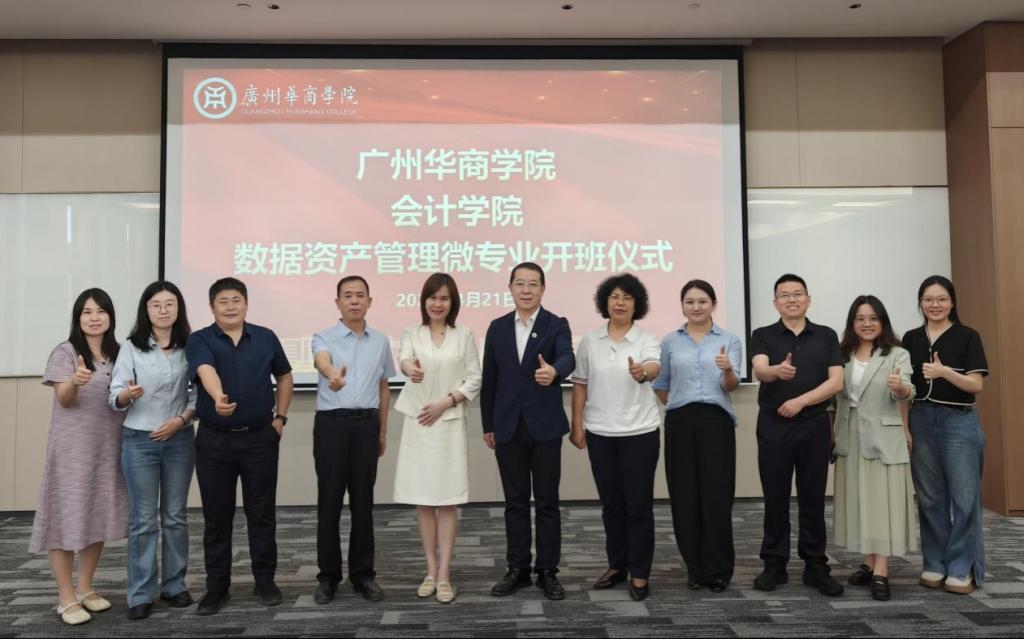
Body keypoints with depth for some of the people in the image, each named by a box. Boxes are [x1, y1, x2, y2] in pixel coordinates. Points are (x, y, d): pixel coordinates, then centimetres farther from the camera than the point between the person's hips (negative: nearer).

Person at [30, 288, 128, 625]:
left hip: (108, 448, 5)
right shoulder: (65, 352, -5)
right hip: (72, 450, -5)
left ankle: (85, 588, 23)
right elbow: (64, 400, -15)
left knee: (98, 518, 10)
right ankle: (66, 598, 7)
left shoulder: (118, 354, 9)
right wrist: (75, 382, -35)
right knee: (68, 517, -1)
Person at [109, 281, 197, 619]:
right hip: (139, 440, -2)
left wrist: (180, 420, -12)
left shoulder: (190, 347, 0)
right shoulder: (131, 348, -3)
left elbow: (197, 394, 3)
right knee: (143, 520, 2)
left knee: (176, 517, 10)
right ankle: (140, 594, 12)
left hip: (179, 440, 2)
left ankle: (174, 585, 22)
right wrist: (128, 394, -28)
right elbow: (115, 399, -6)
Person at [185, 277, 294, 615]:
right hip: (214, 441, -1)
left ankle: (265, 580, 21)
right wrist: (218, 397, -46)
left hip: (260, 438, 1)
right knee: (216, 516, 7)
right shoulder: (199, 340, -4)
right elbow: (206, 371, -26)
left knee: (262, 513, 8)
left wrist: (281, 417, 8)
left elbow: (284, 376, 17)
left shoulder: (266, 338, 4)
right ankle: (217, 587, 20)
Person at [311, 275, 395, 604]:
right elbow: (321, 361, -27)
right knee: (329, 501, 3)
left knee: (363, 501, 7)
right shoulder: (324, 337, -2)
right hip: (332, 423, -2)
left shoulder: (380, 341, 9)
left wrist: (383, 431, 15)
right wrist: (332, 374, -51)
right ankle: (328, 575, 15)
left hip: (366, 423, 3)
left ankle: (363, 573, 18)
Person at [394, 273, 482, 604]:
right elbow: (405, 359, -19)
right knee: (423, 499, 7)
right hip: (418, 423, 1)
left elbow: (474, 380, 2)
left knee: (448, 500, 0)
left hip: (450, 423, -1)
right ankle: (431, 570, 18)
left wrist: (445, 402, -12)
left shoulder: (464, 335, 4)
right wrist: (411, 368, -44)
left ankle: (444, 573, 6)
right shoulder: (412, 333, 3)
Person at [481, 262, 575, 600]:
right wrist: (488, 425, 9)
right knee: (515, 501, 10)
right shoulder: (497, 327, 8)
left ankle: (547, 571, 16)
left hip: (545, 426, -2)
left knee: (547, 501, 5)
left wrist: (554, 371, -45)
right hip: (508, 427, 3)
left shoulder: (557, 325, -2)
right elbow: (489, 379, 10)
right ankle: (517, 569, 21)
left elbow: (567, 358, -21)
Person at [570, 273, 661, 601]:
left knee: (639, 505, 2)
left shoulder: (646, 339, -5)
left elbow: (654, 367, -26)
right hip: (600, 433, 3)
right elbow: (580, 384, 7)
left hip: (640, 432, -3)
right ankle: (617, 565, 27)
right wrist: (577, 424, 4)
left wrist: (642, 371, -49)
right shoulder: (589, 341, 3)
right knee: (611, 504, 13)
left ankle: (640, 573, 13)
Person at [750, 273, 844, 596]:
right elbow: (760, 371, -16)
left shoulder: (826, 336, 7)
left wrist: (800, 401, -13)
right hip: (773, 426, -1)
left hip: (814, 426, 1)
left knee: (813, 498, 6)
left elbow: (836, 381, -1)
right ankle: (774, 564, 15)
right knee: (775, 499, 5)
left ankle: (815, 566, 17)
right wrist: (777, 370, -39)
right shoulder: (763, 336, 3)